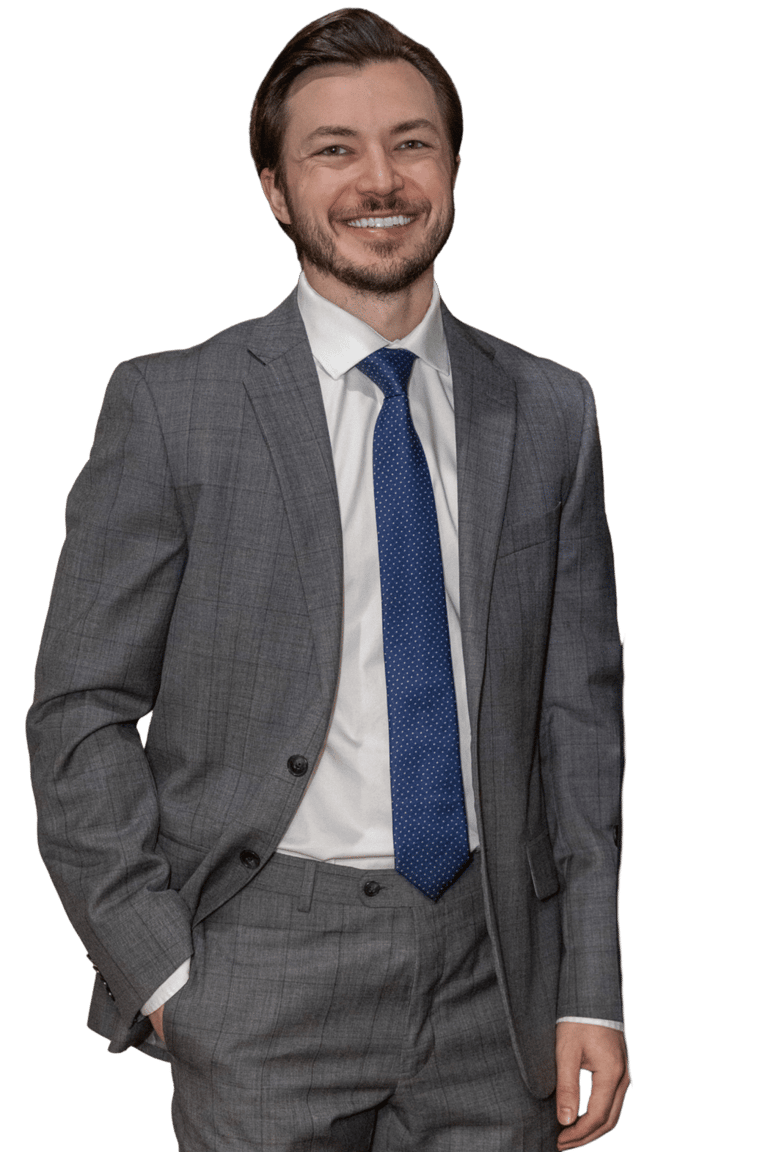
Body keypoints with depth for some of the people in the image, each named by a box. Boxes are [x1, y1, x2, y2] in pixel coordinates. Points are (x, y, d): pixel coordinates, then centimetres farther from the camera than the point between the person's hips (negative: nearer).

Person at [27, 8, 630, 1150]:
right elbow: (80, 713, -3)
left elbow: (578, 713, 7)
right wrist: (158, 970, -9)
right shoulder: (171, 404, -3)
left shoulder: (549, 412, 6)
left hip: (493, 970, 3)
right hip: (266, 970, -3)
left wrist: (591, 991, 3)